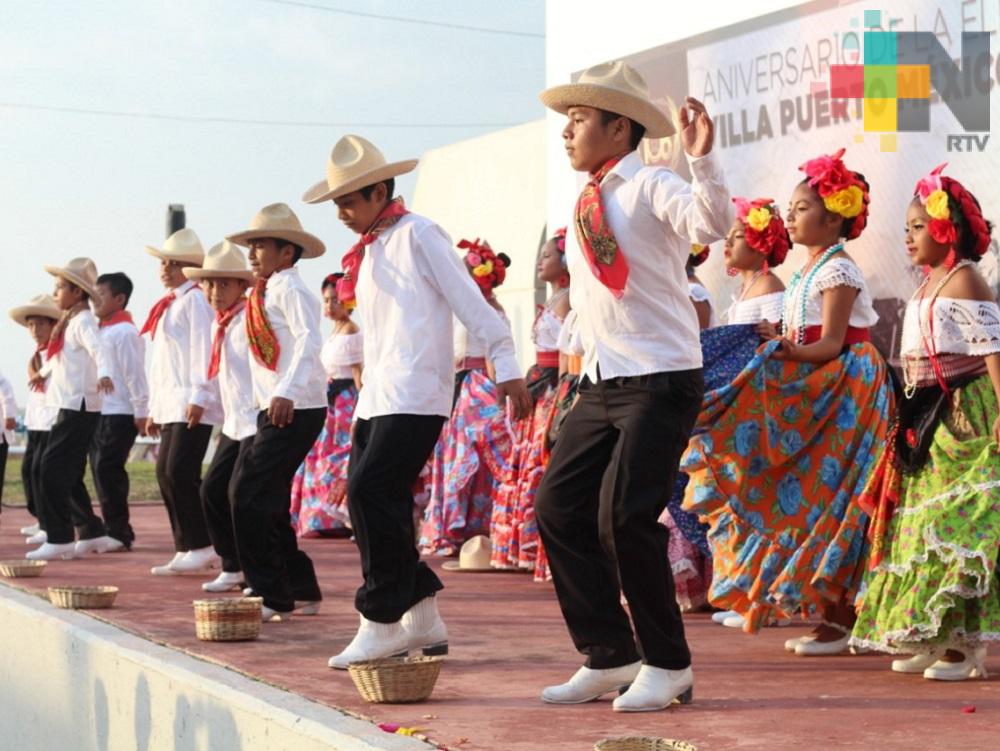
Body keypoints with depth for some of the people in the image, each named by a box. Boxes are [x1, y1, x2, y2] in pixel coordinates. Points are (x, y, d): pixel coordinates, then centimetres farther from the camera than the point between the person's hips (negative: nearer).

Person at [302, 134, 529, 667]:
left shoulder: (418, 235, -5)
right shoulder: (369, 251, 19)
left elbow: (470, 301, -8)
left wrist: (505, 367, -11)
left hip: (416, 394, -9)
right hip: (377, 397, 9)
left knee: (371, 491, -17)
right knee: (373, 501, 4)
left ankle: (383, 621, -10)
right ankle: (422, 620, 12)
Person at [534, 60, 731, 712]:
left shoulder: (649, 187, -9)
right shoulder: (584, 208, 15)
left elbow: (711, 225, -28)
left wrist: (703, 160, -41)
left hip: (661, 381, -9)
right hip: (602, 383, 9)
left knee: (624, 516, -16)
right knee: (558, 508, 5)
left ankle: (668, 665, 0)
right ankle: (608, 657, 14)